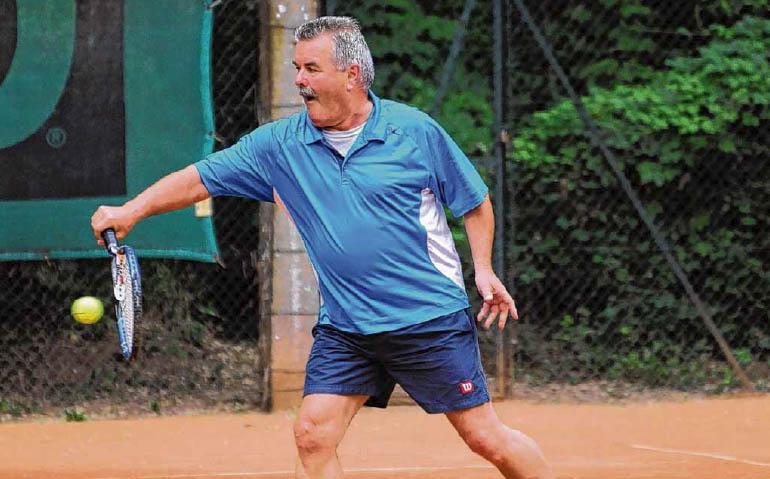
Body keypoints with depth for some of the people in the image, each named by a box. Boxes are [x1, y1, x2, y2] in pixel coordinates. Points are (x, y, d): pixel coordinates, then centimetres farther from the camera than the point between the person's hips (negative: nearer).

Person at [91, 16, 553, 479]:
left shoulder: (415, 131, -5)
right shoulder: (281, 143, 1)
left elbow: (475, 202, 5)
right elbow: (201, 178, 2)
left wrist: (484, 268, -5)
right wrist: (131, 211, -7)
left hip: (430, 318, -3)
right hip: (345, 329, 3)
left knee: (486, 438, -2)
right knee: (313, 435, -8)